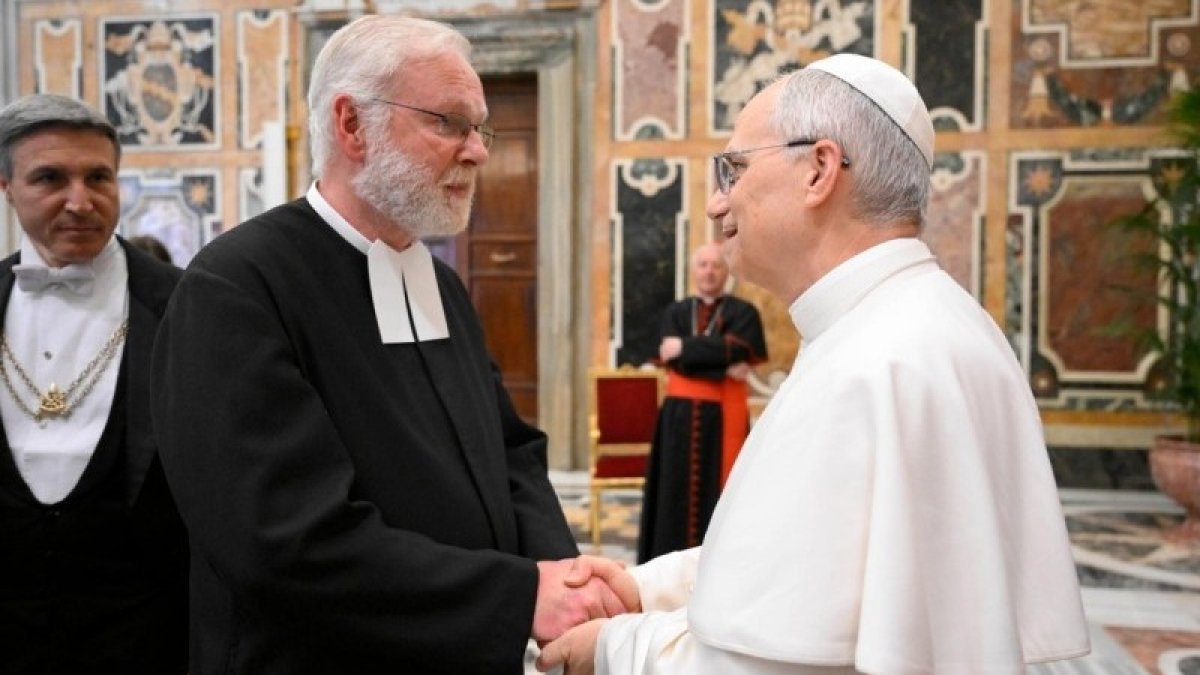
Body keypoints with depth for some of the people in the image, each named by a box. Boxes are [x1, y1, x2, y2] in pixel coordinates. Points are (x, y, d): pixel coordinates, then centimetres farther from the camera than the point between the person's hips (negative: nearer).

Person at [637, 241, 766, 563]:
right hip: (681, 413, 2)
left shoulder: (743, 313, 4)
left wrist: (684, 347, -10)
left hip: (724, 415, -2)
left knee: (720, 489, -1)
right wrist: (723, 369, -15)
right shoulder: (675, 313, 11)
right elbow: (675, 359, -6)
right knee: (679, 490, 3)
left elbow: (732, 350, -16)